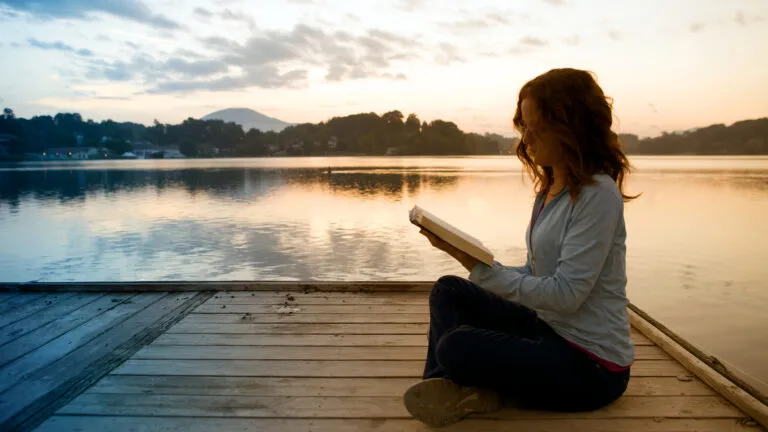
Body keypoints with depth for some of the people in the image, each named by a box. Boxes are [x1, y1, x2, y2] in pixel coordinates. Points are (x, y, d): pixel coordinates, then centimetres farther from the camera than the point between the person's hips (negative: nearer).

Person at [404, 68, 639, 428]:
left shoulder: (598, 193, -20)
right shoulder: (549, 189, 7)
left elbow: (565, 294, -24)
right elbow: (533, 275, 8)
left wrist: (479, 267, -24)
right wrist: (470, 258, -7)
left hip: (592, 365, -9)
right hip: (551, 329, 9)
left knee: (456, 347, -24)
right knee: (448, 290, 4)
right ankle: (446, 385, -8)